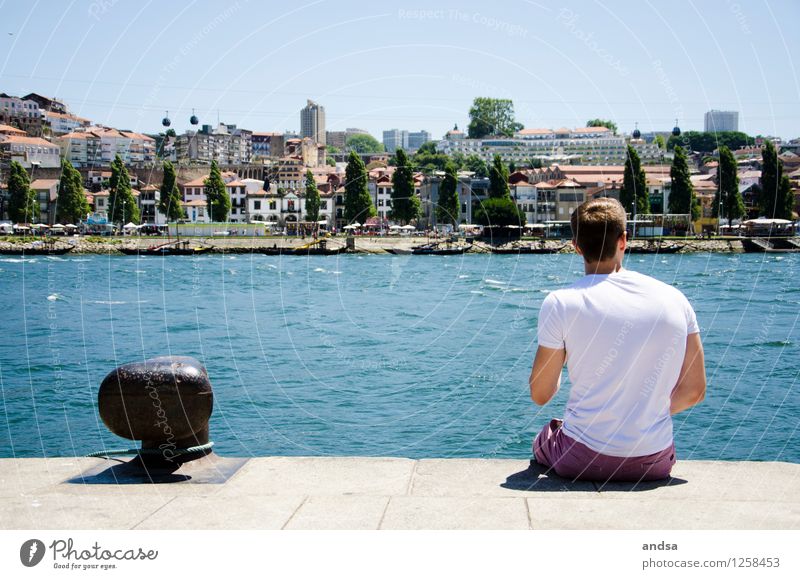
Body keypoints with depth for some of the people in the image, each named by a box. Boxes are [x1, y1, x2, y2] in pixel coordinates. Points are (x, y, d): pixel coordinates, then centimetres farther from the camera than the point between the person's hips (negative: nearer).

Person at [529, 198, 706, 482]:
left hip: (582, 461, -3)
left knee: (543, 440, 31)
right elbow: (694, 392, 1)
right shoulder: (674, 299, -2)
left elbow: (540, 395, -4)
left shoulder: (561, 303, -12)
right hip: (655, 462, 3)